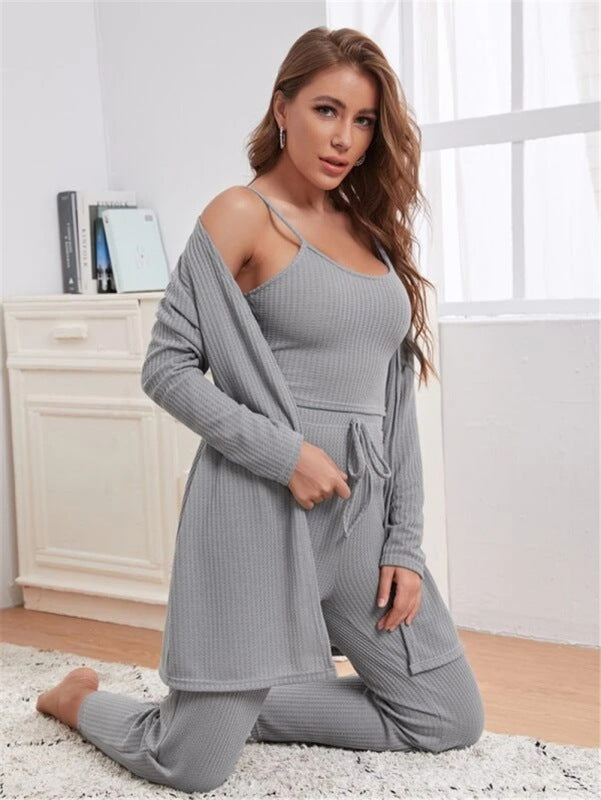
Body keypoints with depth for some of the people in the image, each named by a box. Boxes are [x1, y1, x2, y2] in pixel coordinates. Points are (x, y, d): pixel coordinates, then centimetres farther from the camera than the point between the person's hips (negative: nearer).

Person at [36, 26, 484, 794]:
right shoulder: (243, 213, -4)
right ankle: (80, 698, 29)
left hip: (366, 511, 7)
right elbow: (165, 365, -9)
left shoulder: (372, 230, 14)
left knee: (451, 720, 10)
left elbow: (397, 397, 12)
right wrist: (285, 450, -19)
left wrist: (405, 544, 6)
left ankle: (236, 703, 21)